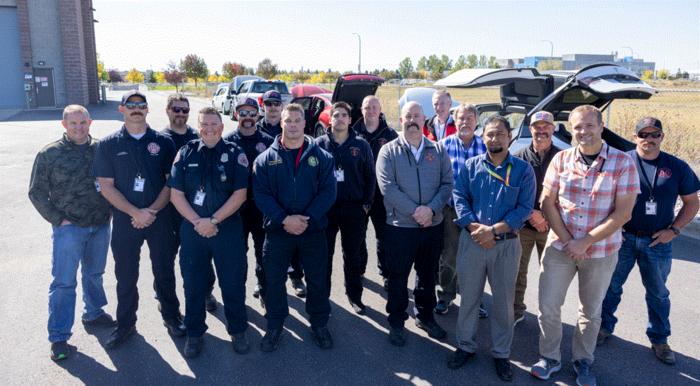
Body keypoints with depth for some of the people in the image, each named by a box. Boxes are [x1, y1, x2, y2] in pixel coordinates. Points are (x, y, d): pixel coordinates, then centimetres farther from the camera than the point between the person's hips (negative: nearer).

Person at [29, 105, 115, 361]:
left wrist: (110, 211, 1)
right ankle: (59, 338, 7)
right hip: (69, 227, -3)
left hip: (100, 225, 3)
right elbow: (37, 192, -2)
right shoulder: (49, 154, -6)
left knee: (94, 274, 19)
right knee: (64, 282, -1)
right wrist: (58, 219, -9)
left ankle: (93, 314, 39)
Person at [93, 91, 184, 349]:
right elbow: (106, 186, -4)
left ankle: (171, 316, 29)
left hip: (160, 218, 0)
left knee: (164, 271, 11)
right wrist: (135, 212, -14)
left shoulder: (163, 142, 1)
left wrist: (152, 211, -13)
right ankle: (125, 324, 27)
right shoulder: (109, 145, 1)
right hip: (125, 220, 0)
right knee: (125, 275, 11)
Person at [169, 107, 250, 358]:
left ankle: (238, 330, 24)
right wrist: (197, 222, -11)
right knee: (193, 283, 11)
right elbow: (176, 194, 1)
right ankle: (194, 333, 27)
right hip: (192, 229, 2)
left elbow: (240, 194, -7)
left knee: (233, 281, 6)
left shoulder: (235, 154, -1)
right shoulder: (186, 153, 5)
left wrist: (213, 220, -14)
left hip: (228, 228, -1)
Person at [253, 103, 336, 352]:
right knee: (274, 280, 9)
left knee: (317, 280, 10)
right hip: (277, 230, 0)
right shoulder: (266, 159, 1)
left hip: (313, 230, 0)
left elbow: (328, 191, -6)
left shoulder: (321, 156, 0)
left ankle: (319, 324, 30)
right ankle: (274, 326, 28)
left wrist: (308, 219, -17)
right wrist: (284, 219, -19)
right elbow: (261, 194, -7)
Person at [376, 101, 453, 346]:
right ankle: (396, 322, 23)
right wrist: (414, 211, -18)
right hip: (400, 225, -3)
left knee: (428, 274, 16)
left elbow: (447, 184, -1)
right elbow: (387, 187, -13)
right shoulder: (389, 151, -3)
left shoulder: (438, 151, 5)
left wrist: (431, 209, -16)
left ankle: (425, 316, 35)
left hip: (433, 225, 3)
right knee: (398, 276, 7)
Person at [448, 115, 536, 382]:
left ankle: (501, 353, 27)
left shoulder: (523, 170, -1)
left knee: (503, 301, 10)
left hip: (506, 244, -1)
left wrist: (494, 230, -18)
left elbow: (525, 208, -7)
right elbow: (459, 198, -2)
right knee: (469, 297, 11)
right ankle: (466, 346, 29)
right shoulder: (470, 166, 4)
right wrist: (475, 227, -17)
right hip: (472, 241, 1)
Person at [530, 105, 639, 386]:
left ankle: (583, 361, 35)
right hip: (559, 247, 2)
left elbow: (623, 212, -12)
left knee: (591, 311, 15)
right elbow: (547, 202, -2)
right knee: (548, 307, 6)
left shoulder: (622, 162, -9)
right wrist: (566, 239, -12)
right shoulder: (561, 159, -1)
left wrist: (586, 242, -17)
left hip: (601, 252, -1)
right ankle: (549, 358, 27)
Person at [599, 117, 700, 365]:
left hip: (657, 242, 1)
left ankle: (659, 340, 30)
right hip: (621, 238, -1)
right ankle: (605, 326, 30)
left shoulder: (677, 167, 0)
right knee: (611, 286, 11)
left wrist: (674, 229, -4)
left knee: (658, 293, 14)